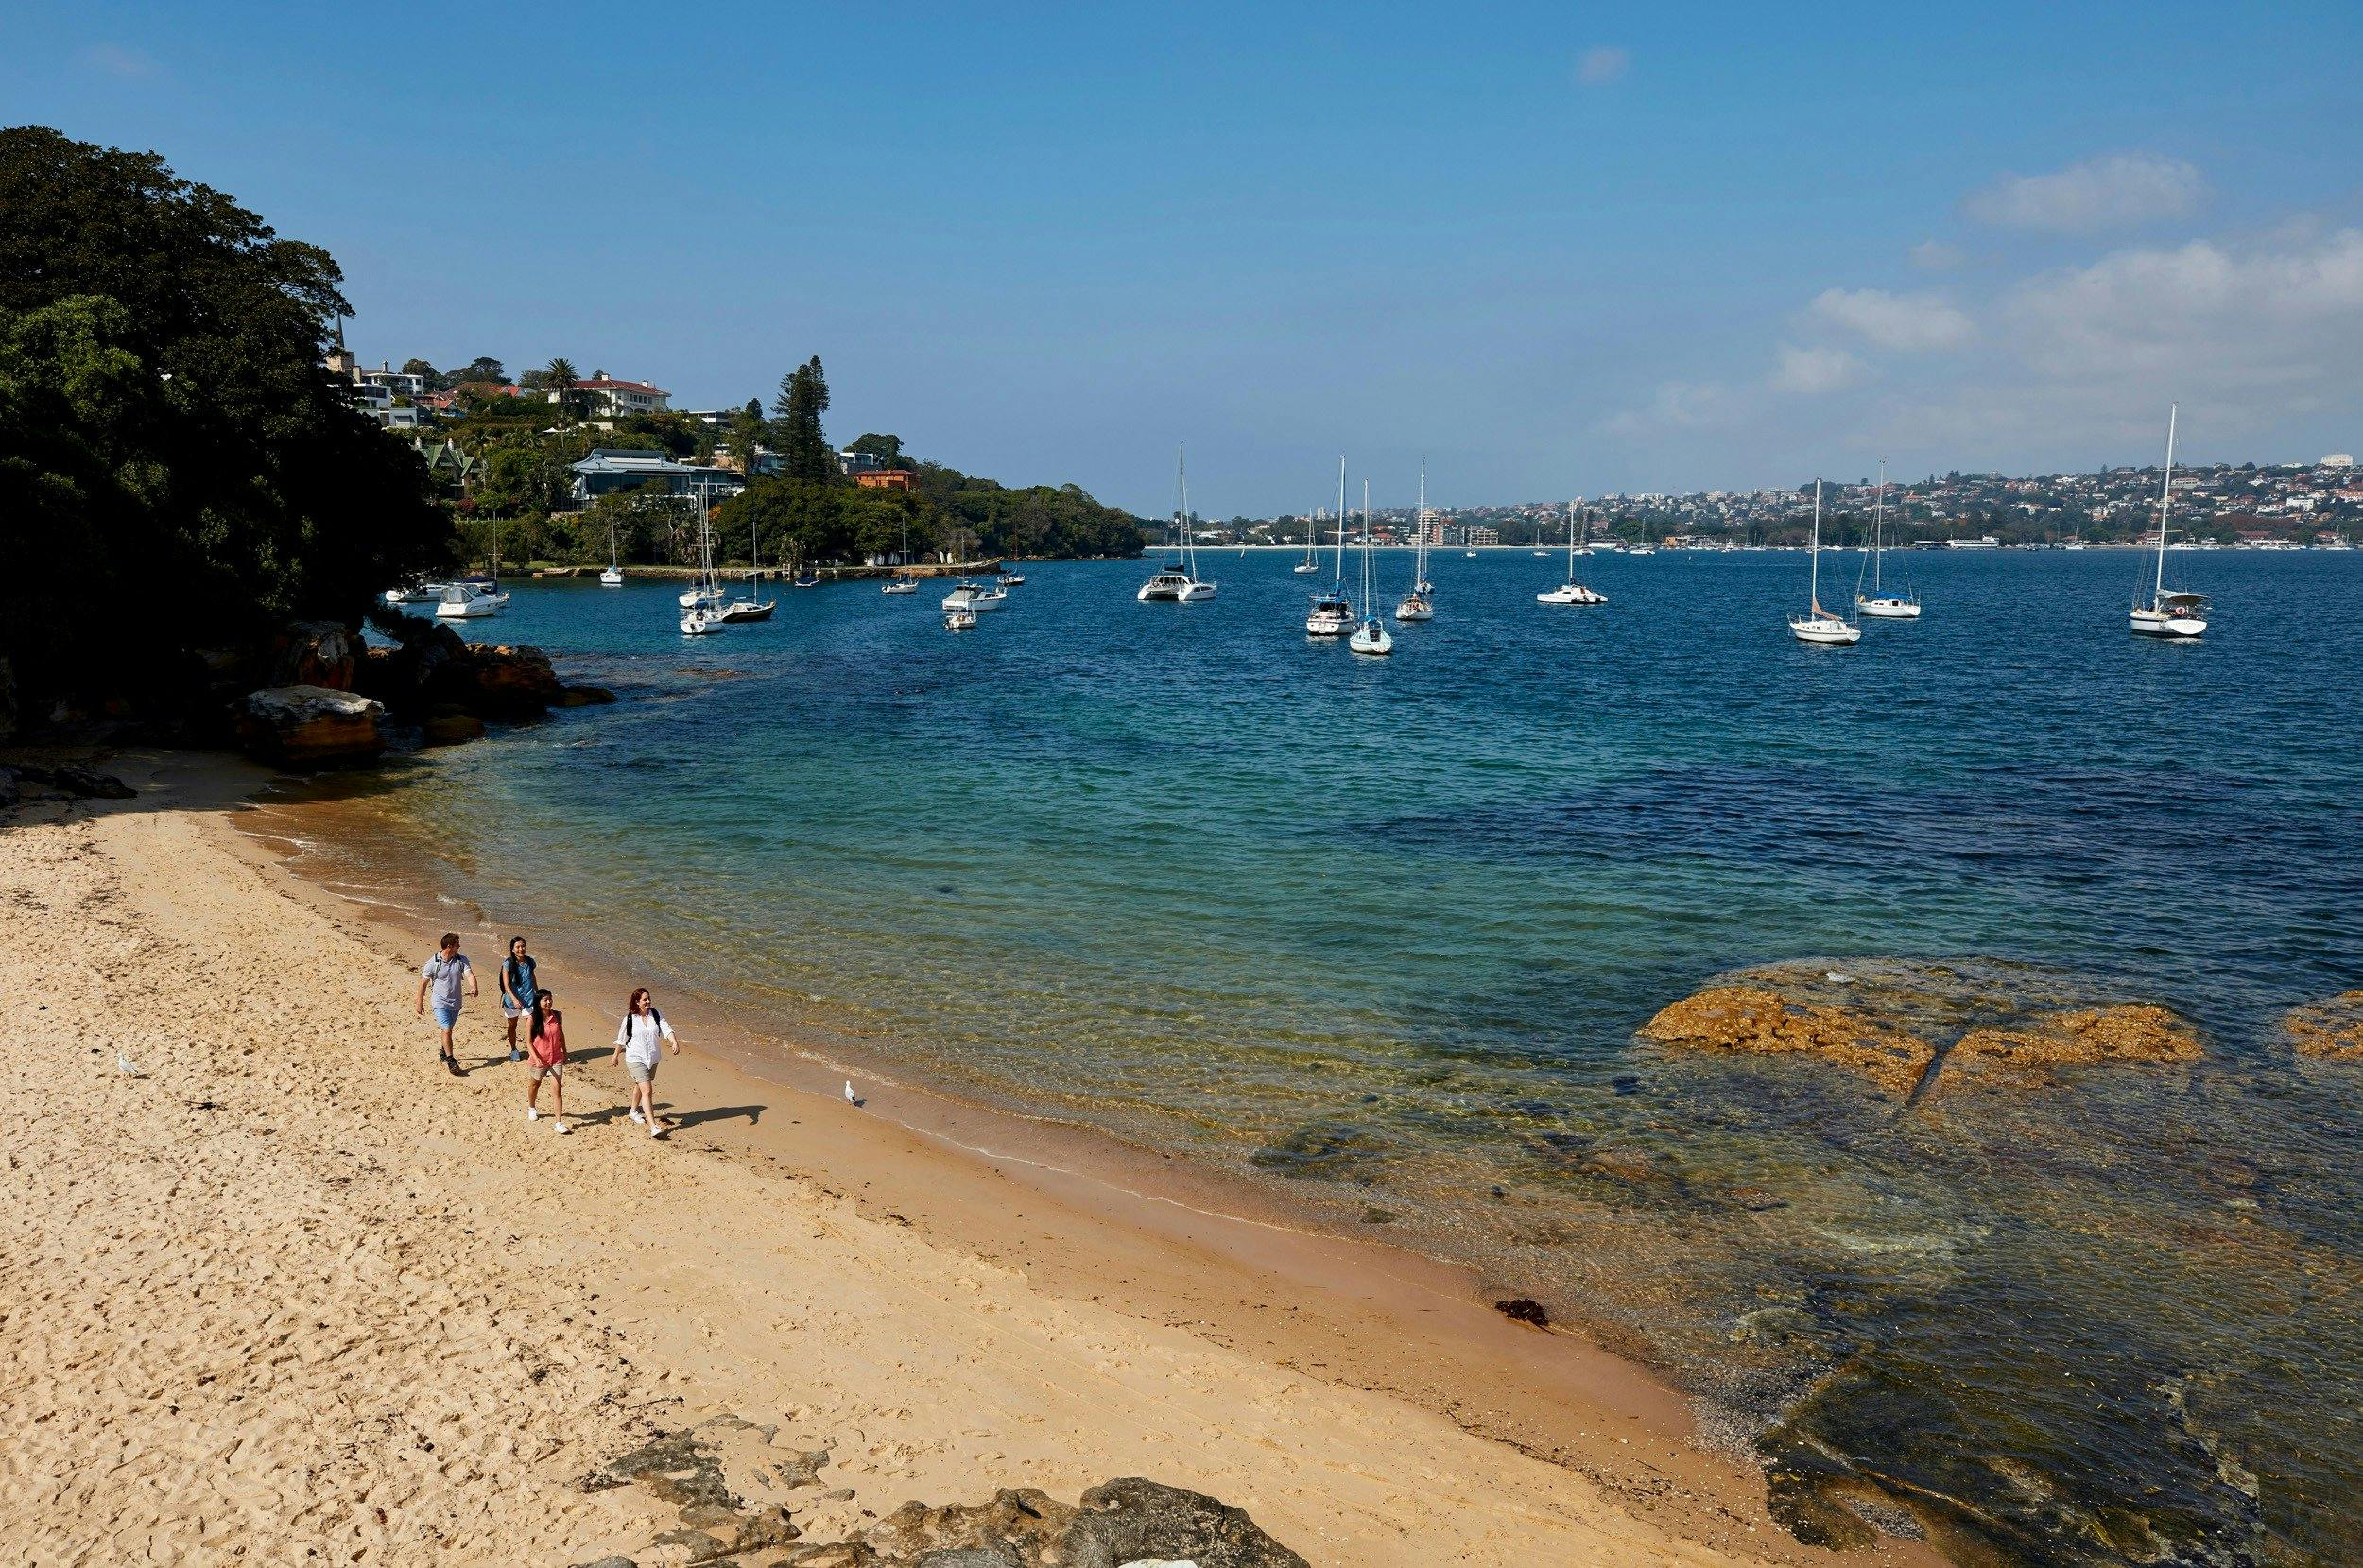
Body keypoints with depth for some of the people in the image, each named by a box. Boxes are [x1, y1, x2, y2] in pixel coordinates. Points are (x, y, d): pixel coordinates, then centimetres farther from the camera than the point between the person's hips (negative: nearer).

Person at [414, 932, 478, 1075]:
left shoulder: (461, 959, -7)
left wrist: (474, 987, -40)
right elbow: (423, 983, -3)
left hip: (456, 1003, 4)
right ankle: (450, 1061, -4)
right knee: (447, 1030, -12)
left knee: (447, 1030, 20)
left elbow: (469, 974, -18)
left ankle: (444, 1054, 40)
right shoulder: (433, 963, -14)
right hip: (440, 1003, -4)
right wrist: (420, 1003, 3)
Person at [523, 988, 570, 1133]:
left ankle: (559, 1123, -4)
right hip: (539, 1060, -1)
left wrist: (565, 1053, 17)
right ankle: (532, 1108, 53)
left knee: (557, 1090, -6)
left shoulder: (557, 1016, -6)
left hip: (556, 1059, 1)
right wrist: (536, 1058, -24)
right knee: (534, 1085, 24)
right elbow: (528, 1041, -13)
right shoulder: (533, 1019, -15)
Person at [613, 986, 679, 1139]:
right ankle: (653, 1127, -20)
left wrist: (674, 1042, -31)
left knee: (640, 1085, 25)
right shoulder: (630, 1019, -10)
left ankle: (634, 1111, 53)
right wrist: (616, 1055, 13)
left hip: (653, 1058, 5)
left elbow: (666, 1029, -14)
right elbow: (621, 1039, 3)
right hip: (635, 1059, -5)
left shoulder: (656, 1015, -2)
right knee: (647, 1090, -15)